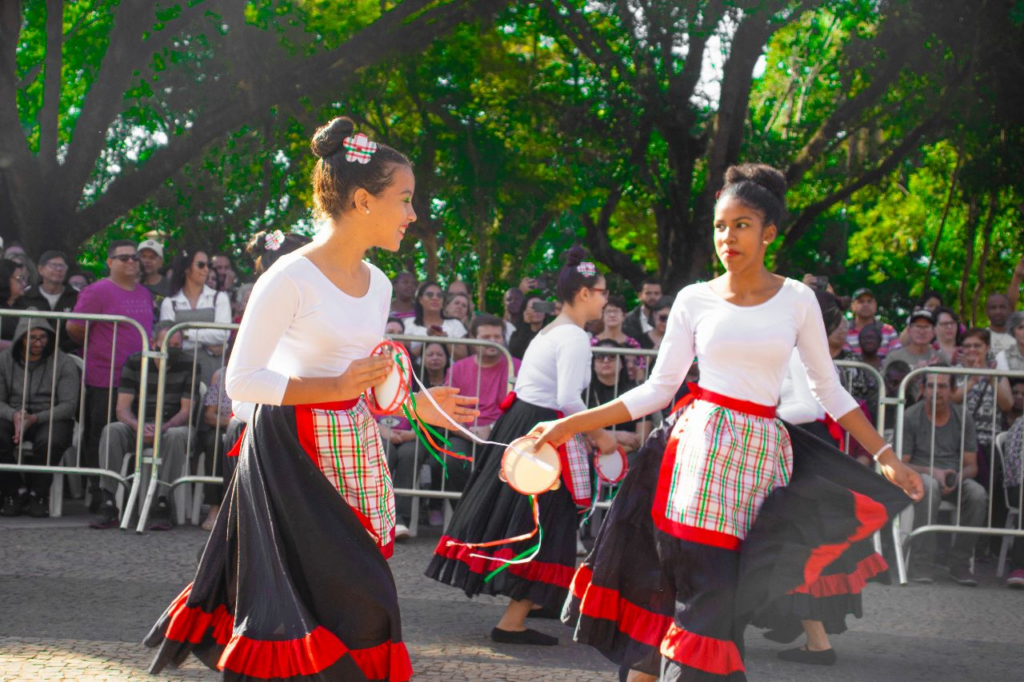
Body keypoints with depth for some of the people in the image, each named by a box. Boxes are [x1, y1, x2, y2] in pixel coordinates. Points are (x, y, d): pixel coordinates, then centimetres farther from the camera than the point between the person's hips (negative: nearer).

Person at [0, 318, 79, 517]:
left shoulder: (63, 363, -1)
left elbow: (69, 405, -7)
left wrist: (35, 418, -21)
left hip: (51, 418, -2)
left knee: (50, 442, -37)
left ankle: (38, 493, -10)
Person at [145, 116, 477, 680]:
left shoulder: (377, 284, 10)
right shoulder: (290, 277, -14)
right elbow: (240, 380, -15)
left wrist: (416, 405, 5)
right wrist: (334, 389, -22)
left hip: (352, 445, 7)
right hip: (293, 450, -7)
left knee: (354, 594, 3)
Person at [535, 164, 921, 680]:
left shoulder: (797, 299, 4)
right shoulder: (695, 299, 4)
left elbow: (828, 390, 9)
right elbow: (658, 388, 5)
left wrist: (885, 455, 3)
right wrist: (572, 425, -1)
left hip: (760, 452, 1)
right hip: (700, 443, -1)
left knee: (726, 591, -3)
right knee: (696, 578, -8)